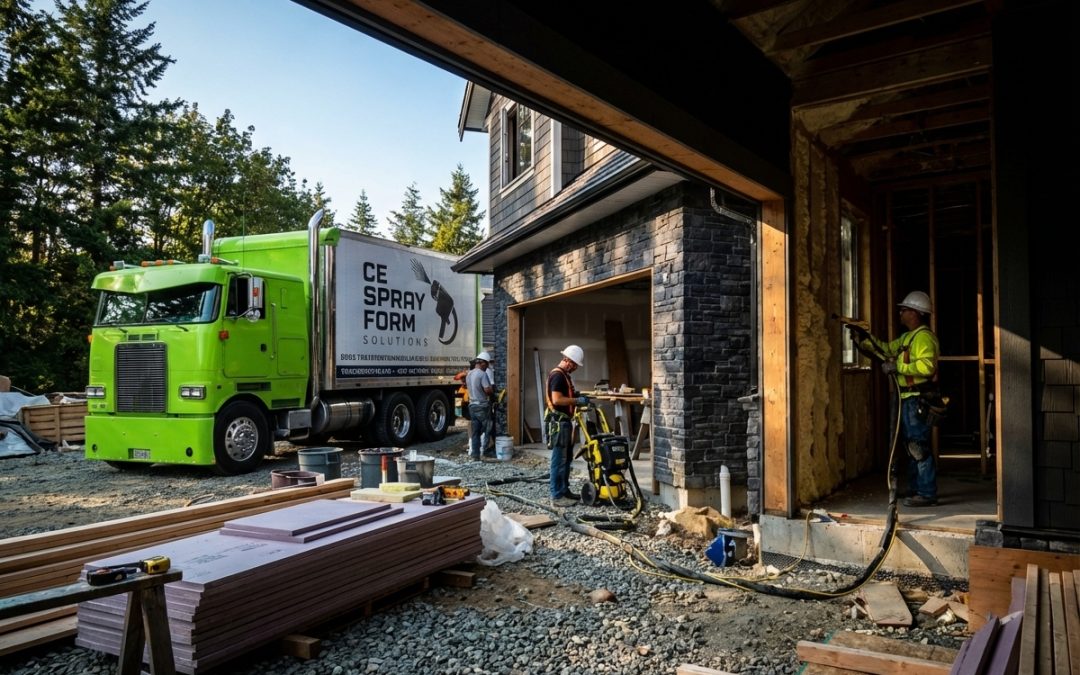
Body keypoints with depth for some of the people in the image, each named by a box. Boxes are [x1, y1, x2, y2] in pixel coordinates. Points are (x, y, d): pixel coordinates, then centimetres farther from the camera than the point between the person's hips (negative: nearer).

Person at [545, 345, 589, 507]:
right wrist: (578, 400, -19)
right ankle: (556, 496, -2)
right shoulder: (557, 375, -17)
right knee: (559, 460, -7)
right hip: (559, 422, -11)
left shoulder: (564, 375, 16)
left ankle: (564, 490, 25)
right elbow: (557, 400, -25)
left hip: (565, 421, 11)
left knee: (567, 459, 16)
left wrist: (578, 399, 10)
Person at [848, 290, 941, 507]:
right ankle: (915, 490, 25)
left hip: (918, 399, -10)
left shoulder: (923, 337, -15)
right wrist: (862, 336, 17)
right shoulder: (908, 337, 17)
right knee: (912, 446, 16)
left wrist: (897, 366, -21)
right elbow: (886, 349, 24)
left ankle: (927, 493, -2)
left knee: (918, 447, -8)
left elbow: (927, 366, -27)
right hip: (908, 399, 10)